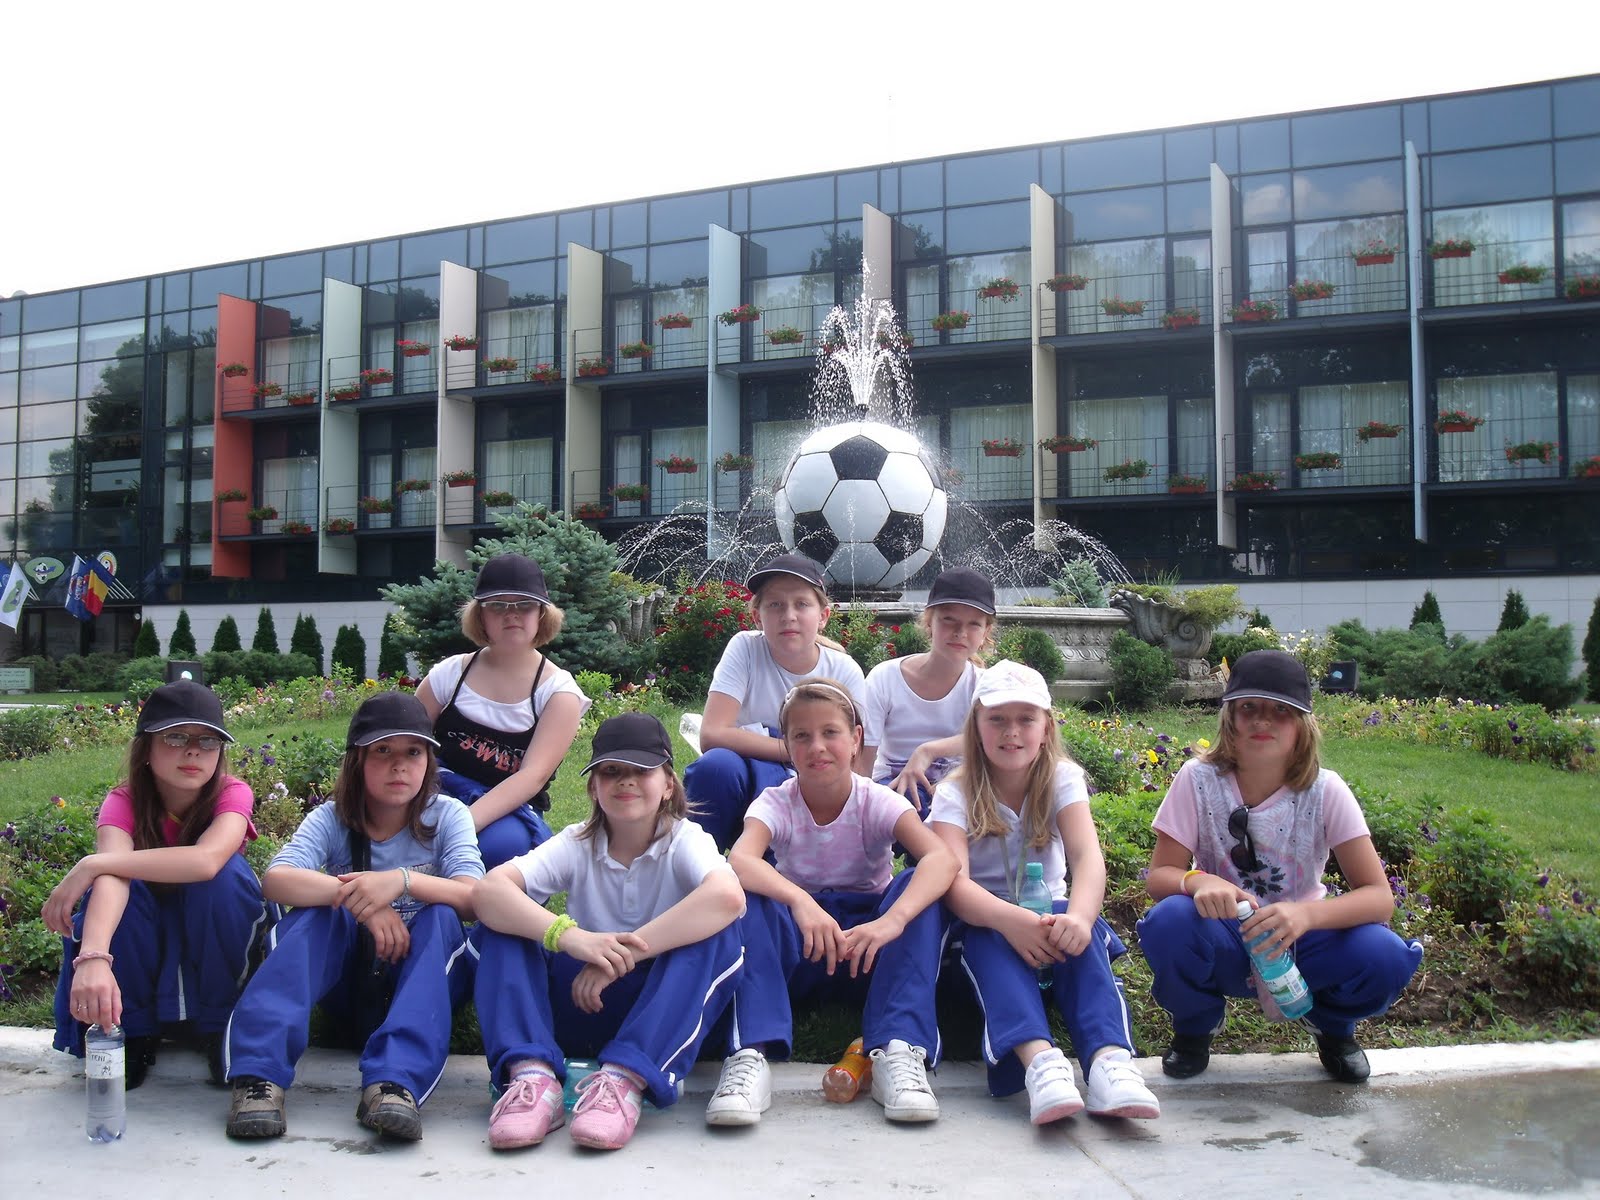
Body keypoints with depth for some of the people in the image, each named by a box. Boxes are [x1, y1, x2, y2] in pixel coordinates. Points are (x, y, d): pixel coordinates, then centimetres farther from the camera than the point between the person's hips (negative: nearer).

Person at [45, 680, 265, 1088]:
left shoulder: (231, 794, -21)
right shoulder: (124, 802, -20)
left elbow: (206, 860, -44)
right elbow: (111, 875, -41)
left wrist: (92, 864, -40)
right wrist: (93, 957, -60)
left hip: (216, 944, 0)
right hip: (141, 949, 1)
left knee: (225, 871, -31)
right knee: (119, 881, -31)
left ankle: (218, 1022, -13)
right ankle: (134, 1031, -11)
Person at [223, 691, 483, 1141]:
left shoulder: (447, 816, -4)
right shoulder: (331, 820, -4)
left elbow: (476, 899, -20)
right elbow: (275, 880, -24)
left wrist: (403, 880, -37)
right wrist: (359, 898, -38)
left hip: (426, 980, 0)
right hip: (349, 983, 0)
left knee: (440, 915, -30)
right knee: (321, 907, -26)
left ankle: (395, 1083, -48)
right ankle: (259, 1075, -41)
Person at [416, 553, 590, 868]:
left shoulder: (558, 691, -1)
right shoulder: (450, 674, 7)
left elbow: (533, 775, -13)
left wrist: (464, 822, -30)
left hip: (510, 813, -2)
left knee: (499, 844, -38)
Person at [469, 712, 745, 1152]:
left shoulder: (684, 840, -8)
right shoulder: (576, 845, -2)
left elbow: (728, 897, -34)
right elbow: (488, 890, -21)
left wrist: (619, 956, -36)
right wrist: (569, 936, -39)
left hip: (664, 1012, -2)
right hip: (584, 1004, 2)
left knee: (715, 933, -30)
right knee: (501, 924, -15)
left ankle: (624, 1078, -39)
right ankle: (532, 1074, -32)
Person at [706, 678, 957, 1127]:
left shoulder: (877, 802, -9)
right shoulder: (776, 803, -9)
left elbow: (942, 858, -29)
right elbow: (739, 861, -32)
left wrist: (892, 919, -47)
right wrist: (799, 900, -52)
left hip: (868, 953, 0)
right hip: (797, 954, 0)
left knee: (917, 887, -28)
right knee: (749, 896, -30)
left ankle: (899, 1051, -34)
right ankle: (750, 1055, -39)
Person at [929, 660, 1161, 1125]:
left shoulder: (1062, 778, -5)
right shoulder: (956, 793, -10)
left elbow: (1086, 855, -24)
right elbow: (955, 884, -27)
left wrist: (1078, 917, -47)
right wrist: (1010, 919, -49)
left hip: (1048, 914, 2)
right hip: (985, 921, -1)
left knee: (1078, 927, -34)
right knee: (991, 937, -37)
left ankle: (1109, 1060, -52)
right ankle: (1039, 1060, -59)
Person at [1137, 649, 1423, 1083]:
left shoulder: (1324, 790, -12)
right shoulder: (1198, 779, -13)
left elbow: (1378, 895, -17)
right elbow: (1159, 875, -13)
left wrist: (1306, 913, -37)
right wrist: (1198, 881, -38)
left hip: (1299, 939, 1)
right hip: (1224, 942, 0)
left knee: (1384, 956, -29)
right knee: (1169, 922, -34)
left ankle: (1333, 1027, 8)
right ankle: (1194, 1027, 0)